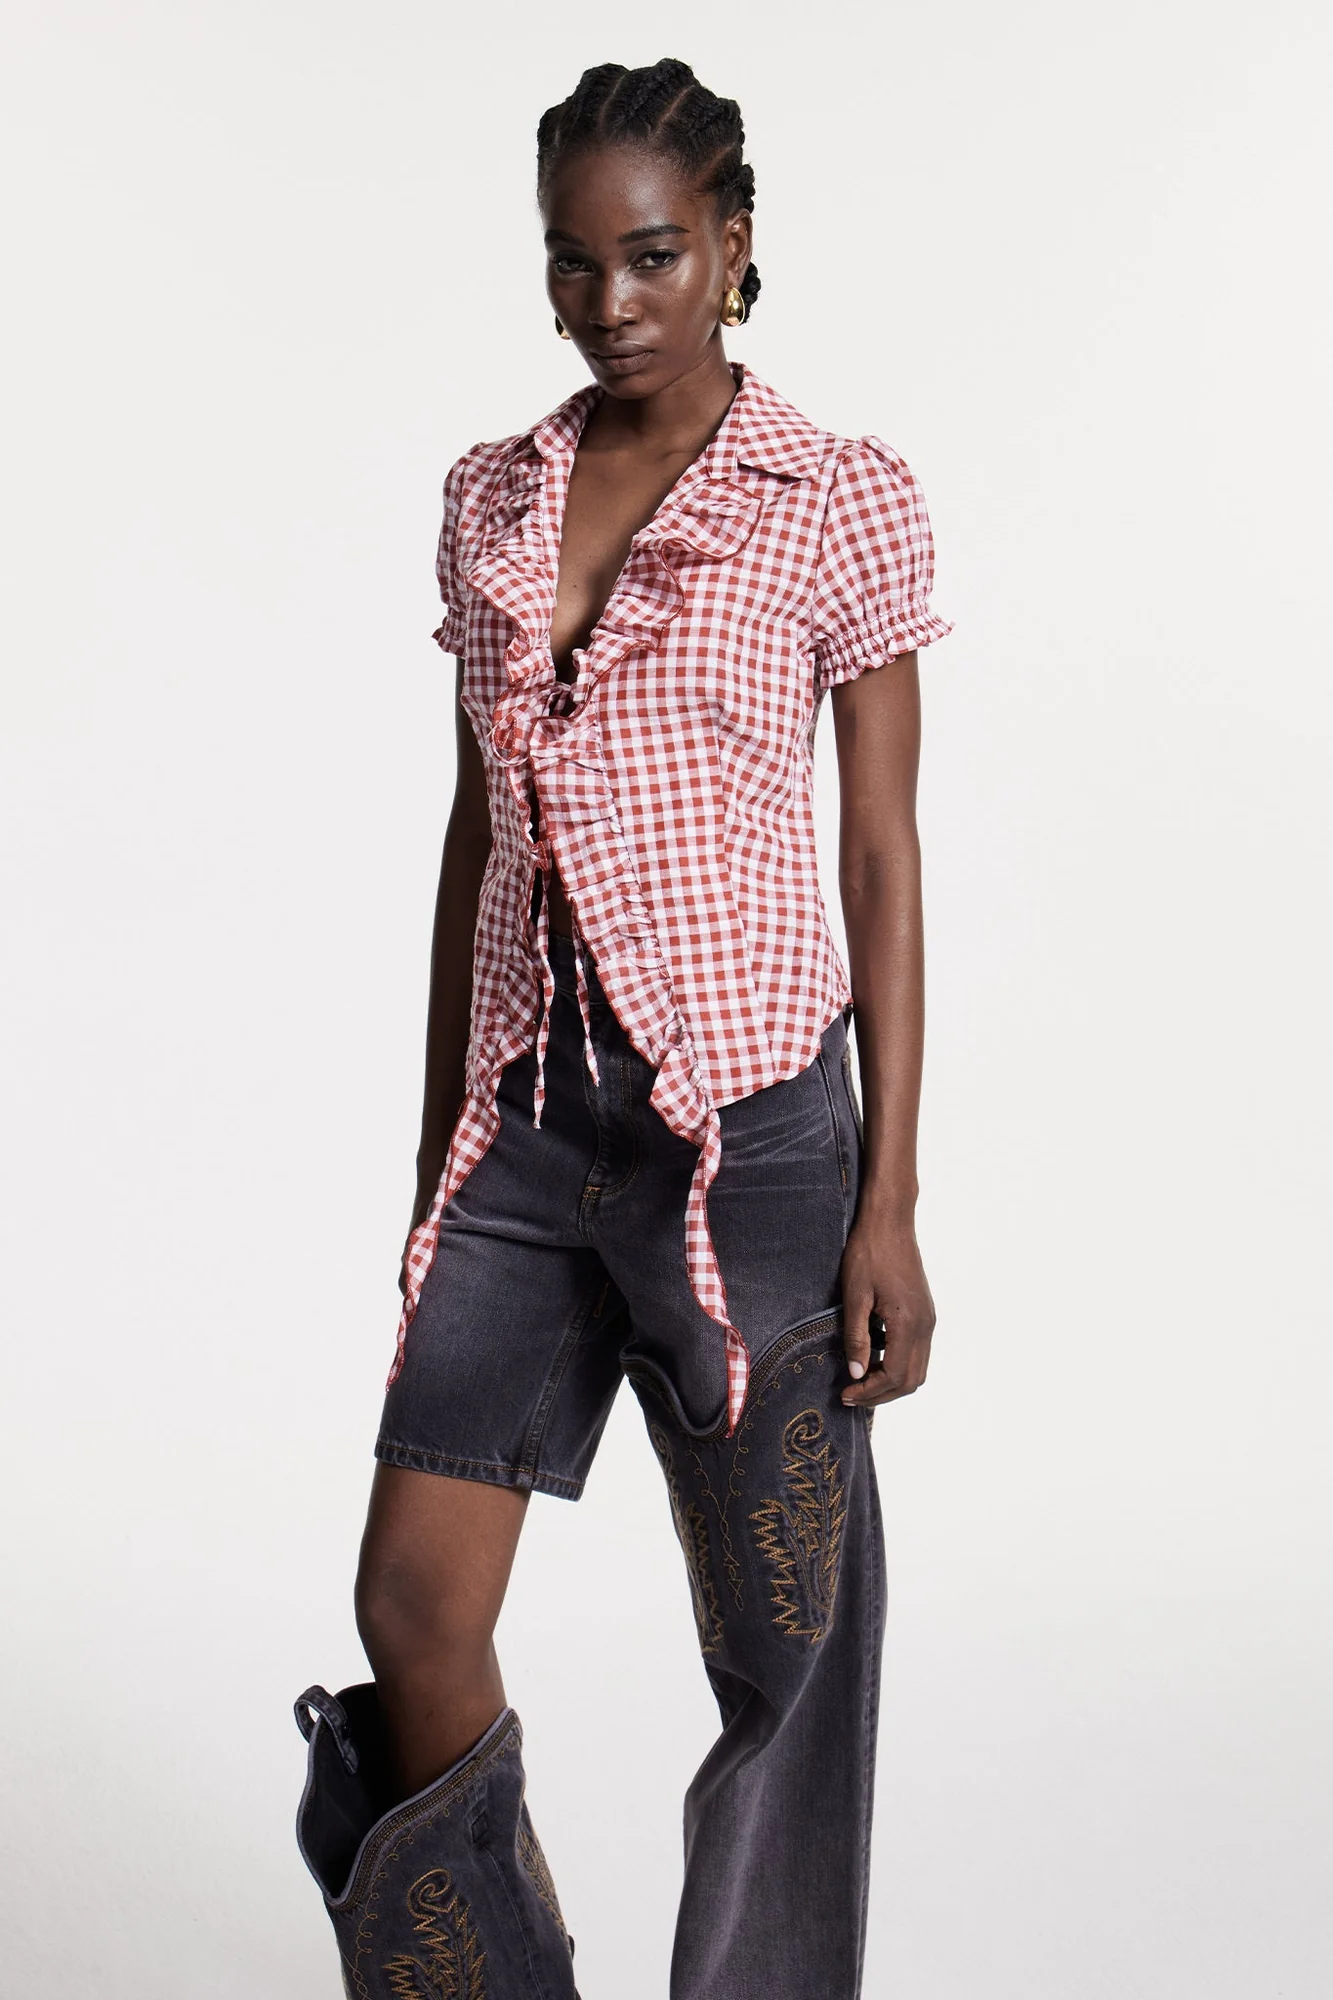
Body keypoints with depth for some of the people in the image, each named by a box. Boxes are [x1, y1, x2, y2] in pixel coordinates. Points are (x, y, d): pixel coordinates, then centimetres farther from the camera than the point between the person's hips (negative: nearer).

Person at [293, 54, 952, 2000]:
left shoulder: (843, 502, -4)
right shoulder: (493, 500, 9)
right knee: (413, 1612, 2)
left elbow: (883, 861, -3)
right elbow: (479, 829, 14)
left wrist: (889, 1199, -7)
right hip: (531, 1111, 4)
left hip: (749, 1111, -4)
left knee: (779, 1637, 8)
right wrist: (440, 1144, 14)